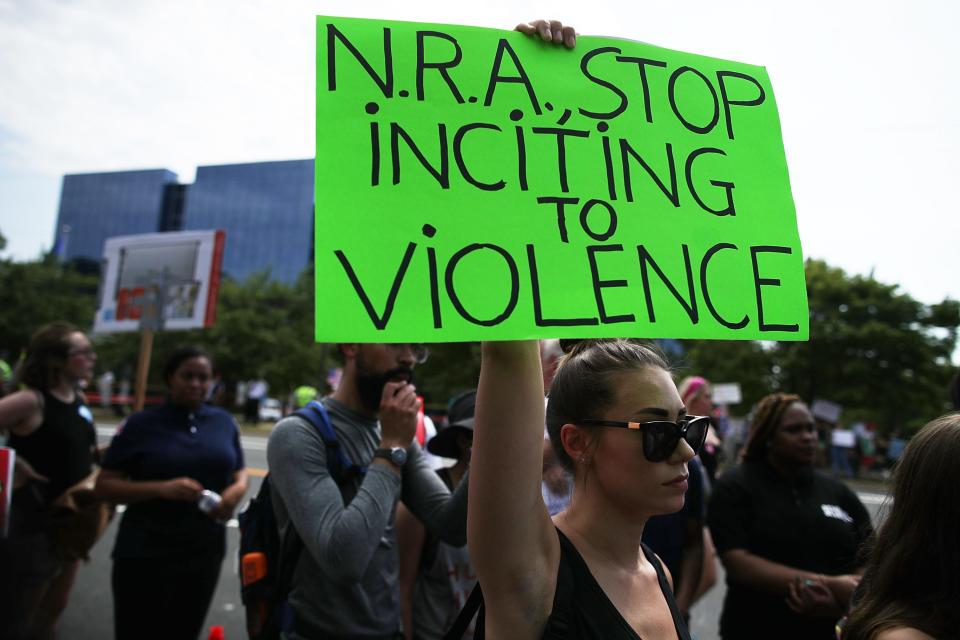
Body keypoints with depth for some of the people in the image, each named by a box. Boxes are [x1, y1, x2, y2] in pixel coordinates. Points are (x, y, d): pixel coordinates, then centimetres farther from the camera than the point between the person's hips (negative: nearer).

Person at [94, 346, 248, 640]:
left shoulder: (224, 422, 4)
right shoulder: (140, 424, -5)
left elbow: (240, 472, 13)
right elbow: (104, 485, -6)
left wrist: (237, 489, -11)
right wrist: (162, 488, -22)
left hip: (204, 552, 3)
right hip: (144, 552, -3)